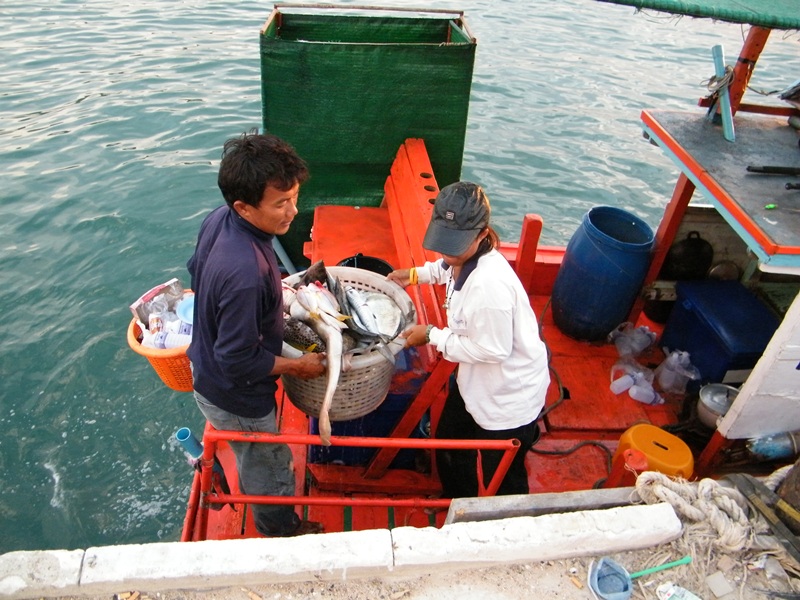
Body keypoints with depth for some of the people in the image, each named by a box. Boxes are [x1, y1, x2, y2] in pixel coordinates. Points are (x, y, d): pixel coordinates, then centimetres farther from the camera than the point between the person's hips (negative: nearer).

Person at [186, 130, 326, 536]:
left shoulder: (219, 218, -14)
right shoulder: (246, 273, -42)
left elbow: (196, 271, 6)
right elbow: (238, 362, -32)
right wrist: (297, 365, -16)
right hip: (237, 399, -8)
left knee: (259, 461, 34)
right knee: (269, 473, 22)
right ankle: (283, 532, 51)